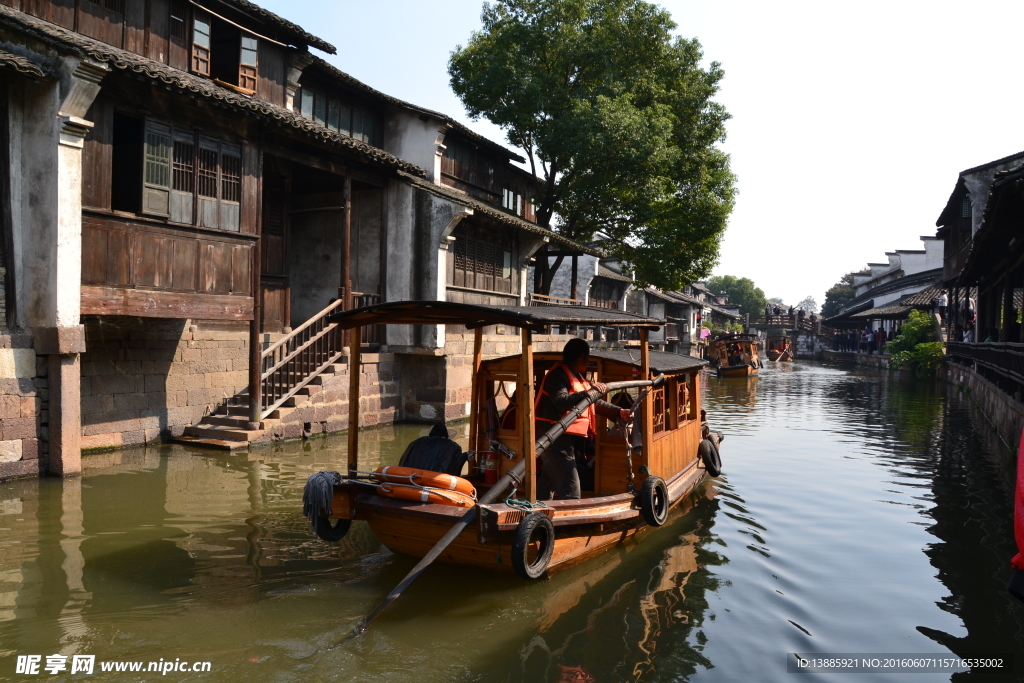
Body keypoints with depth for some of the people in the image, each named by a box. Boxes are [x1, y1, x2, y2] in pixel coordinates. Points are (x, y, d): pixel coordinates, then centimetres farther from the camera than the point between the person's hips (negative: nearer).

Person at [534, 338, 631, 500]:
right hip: (556, 439, -10)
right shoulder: (558, 374, -13)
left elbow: (594, 403, 23)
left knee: (547, 486, 17)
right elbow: (561, 401, -30)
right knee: (570, 491, -13)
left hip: (565, 439, 10)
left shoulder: (577, 377, 18)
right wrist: (589, 392, -35)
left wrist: (618, 412, 14)